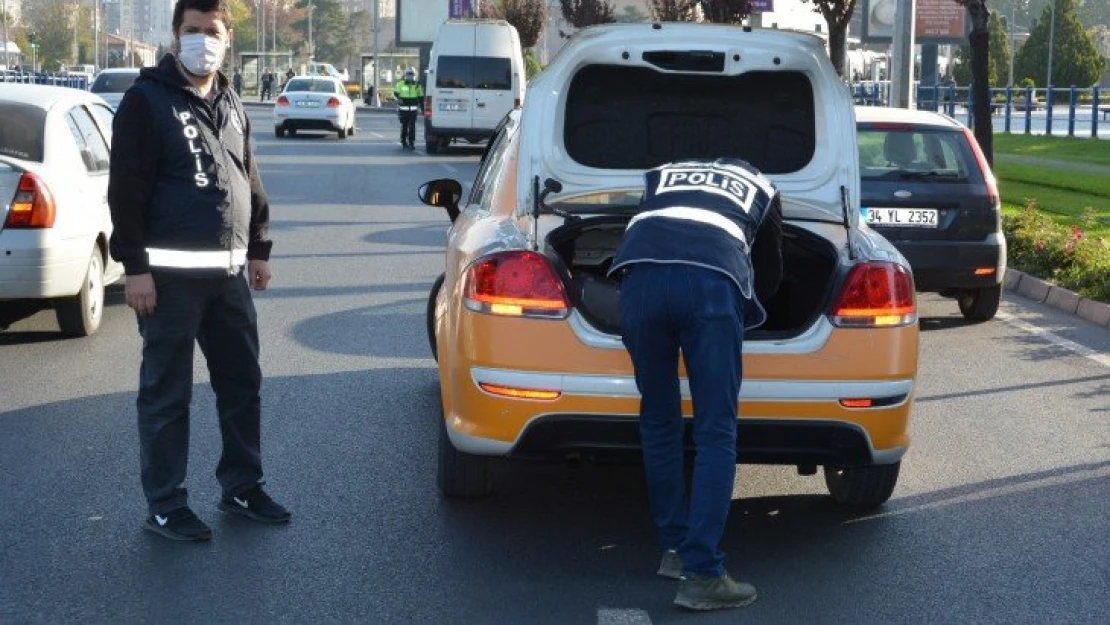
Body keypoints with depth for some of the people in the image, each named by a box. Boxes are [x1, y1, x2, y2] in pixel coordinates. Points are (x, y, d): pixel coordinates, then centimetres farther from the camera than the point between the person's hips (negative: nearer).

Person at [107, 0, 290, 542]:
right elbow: (126, 189, -11)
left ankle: (241, 487, 26)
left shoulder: (230, 105, 14)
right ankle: (165, 507, 9)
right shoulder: (147, 100, -6)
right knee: (166, 393, 1)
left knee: (242, 382, 13)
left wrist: (258, 249, 17)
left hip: (230, 272, 7)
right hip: (170, 274, -7)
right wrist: (135, 265, -16)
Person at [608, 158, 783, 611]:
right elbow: (770, 273, 42)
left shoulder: (663, 174, 40)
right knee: (716, 433, 1)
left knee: (659, 423, 17)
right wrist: (749, 307, 62)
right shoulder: (762, 189, 35)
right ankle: (702, 575, -5)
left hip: (640, 272, 3)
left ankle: (676, 550, 24)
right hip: (712, 281, -2)